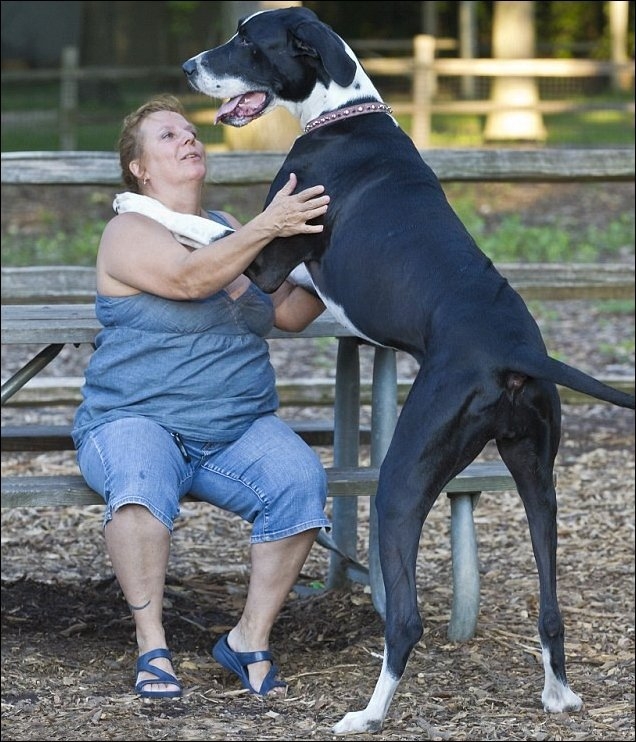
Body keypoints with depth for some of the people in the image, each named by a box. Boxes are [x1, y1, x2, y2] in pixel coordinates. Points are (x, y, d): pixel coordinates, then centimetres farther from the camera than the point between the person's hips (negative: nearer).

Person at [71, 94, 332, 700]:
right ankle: (151, 646, -26)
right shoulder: (130, 231, -3)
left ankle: (251, 638, -13)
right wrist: (265, 229, -34)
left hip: (239, 430, 5)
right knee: (142, 480, -39)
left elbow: (288, 313, 14)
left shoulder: (228, 231, 18)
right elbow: (187, 278, -23)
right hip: (137, 422, -5)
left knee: (301, 480, -26)